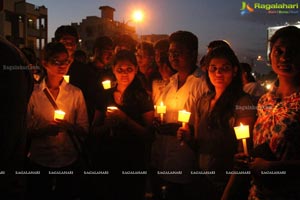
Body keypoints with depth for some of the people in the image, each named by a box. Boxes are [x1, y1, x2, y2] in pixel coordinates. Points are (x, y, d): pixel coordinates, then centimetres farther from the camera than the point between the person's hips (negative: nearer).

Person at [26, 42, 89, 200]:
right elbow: (25, 129, -1)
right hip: (39, 162, 0)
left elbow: (84, 130, -1)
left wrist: (69, 127, -21)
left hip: (68, 161, 1)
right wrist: (44, 130, -19)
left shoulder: (76, 93, -2)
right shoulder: (33, 93, -4)